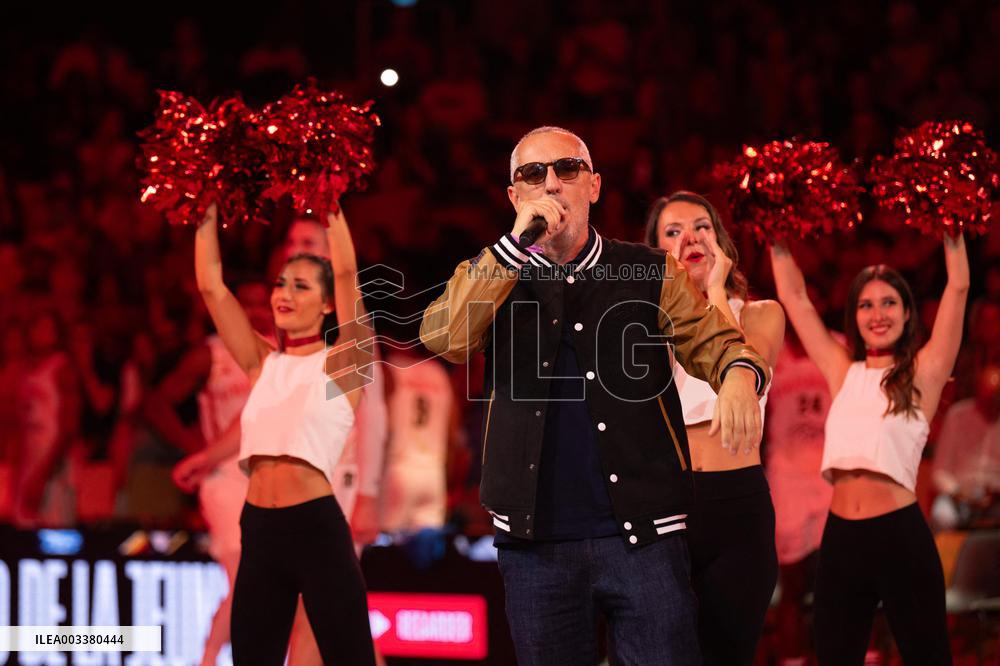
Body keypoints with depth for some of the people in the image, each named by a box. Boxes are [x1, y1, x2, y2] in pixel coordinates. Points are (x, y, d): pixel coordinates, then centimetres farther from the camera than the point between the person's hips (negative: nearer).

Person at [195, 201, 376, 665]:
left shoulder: (340, 364, 1)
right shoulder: (263, 363, 13)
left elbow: (346, 271, -10)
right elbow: (210, 286, 10)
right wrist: (208, 214, 6)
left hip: (316, 528, -5)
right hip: (259, 530, 5)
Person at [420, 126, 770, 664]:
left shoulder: (649, 274, 8)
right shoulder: (490, 279, 8)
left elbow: (713, 343, 2)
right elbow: (442, 338, -10)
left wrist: (739, 375, -23)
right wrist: (517, 242, -17)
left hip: (642, 538, -1)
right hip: (536, 543, 1)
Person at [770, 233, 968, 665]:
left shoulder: (923, 373, 4)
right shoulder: (842, 373, 13)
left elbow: (958, 287, 1)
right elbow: (794, 297, 17)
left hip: (900, 536, -4)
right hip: (840, 537, 4)